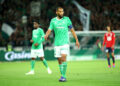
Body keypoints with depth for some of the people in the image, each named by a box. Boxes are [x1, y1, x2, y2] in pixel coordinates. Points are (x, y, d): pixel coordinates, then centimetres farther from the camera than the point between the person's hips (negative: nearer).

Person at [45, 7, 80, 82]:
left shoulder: (66, 19, 3)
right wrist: (46, 35, -24)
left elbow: (72, 30, 7)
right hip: (57, 43, 3)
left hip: (65, 42, -3)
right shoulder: (53, 21, 6)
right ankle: (63, 76, 13)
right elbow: (49, 30, -1)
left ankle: (63, 76, -15)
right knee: (59, 60, 3)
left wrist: (77, 40, 5)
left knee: (63, 58, -17)